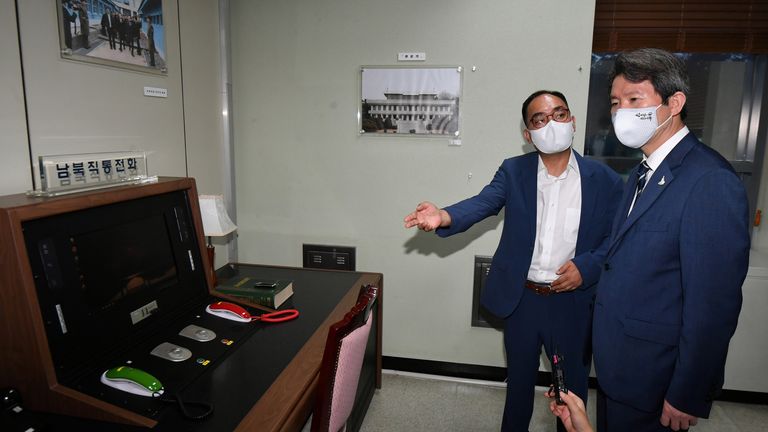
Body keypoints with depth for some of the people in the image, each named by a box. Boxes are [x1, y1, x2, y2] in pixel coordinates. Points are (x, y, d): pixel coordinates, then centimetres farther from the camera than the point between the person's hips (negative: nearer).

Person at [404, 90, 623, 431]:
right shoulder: (513, 171, -4)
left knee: (573, 386, 19)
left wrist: (587, 266, -19)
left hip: (573, 302, 0)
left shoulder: (604, 179, -5)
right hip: (522, 298, 1)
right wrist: (444, 217, -41)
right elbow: (482, 203, -20)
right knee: (519, 379, 21)